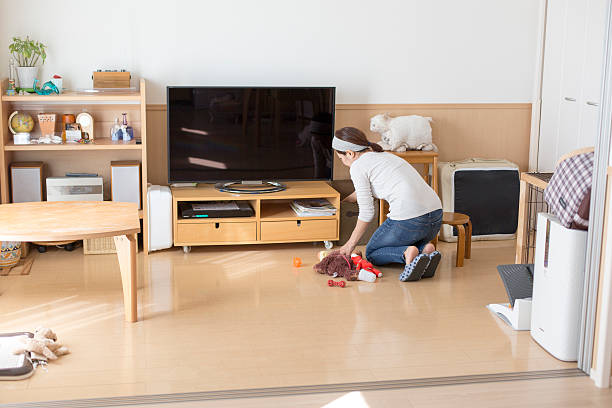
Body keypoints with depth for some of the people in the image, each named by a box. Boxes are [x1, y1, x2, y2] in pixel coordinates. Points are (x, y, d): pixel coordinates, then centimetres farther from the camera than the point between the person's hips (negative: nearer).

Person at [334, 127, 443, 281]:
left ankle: (407, 254, -10)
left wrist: (350, 244, 10)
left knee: (372, 254, 20)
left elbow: (367, 213, -1)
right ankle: (426, 249, 3)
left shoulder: (358, 166, 0)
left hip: (408, 220, -7)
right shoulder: (385, 155, 25)